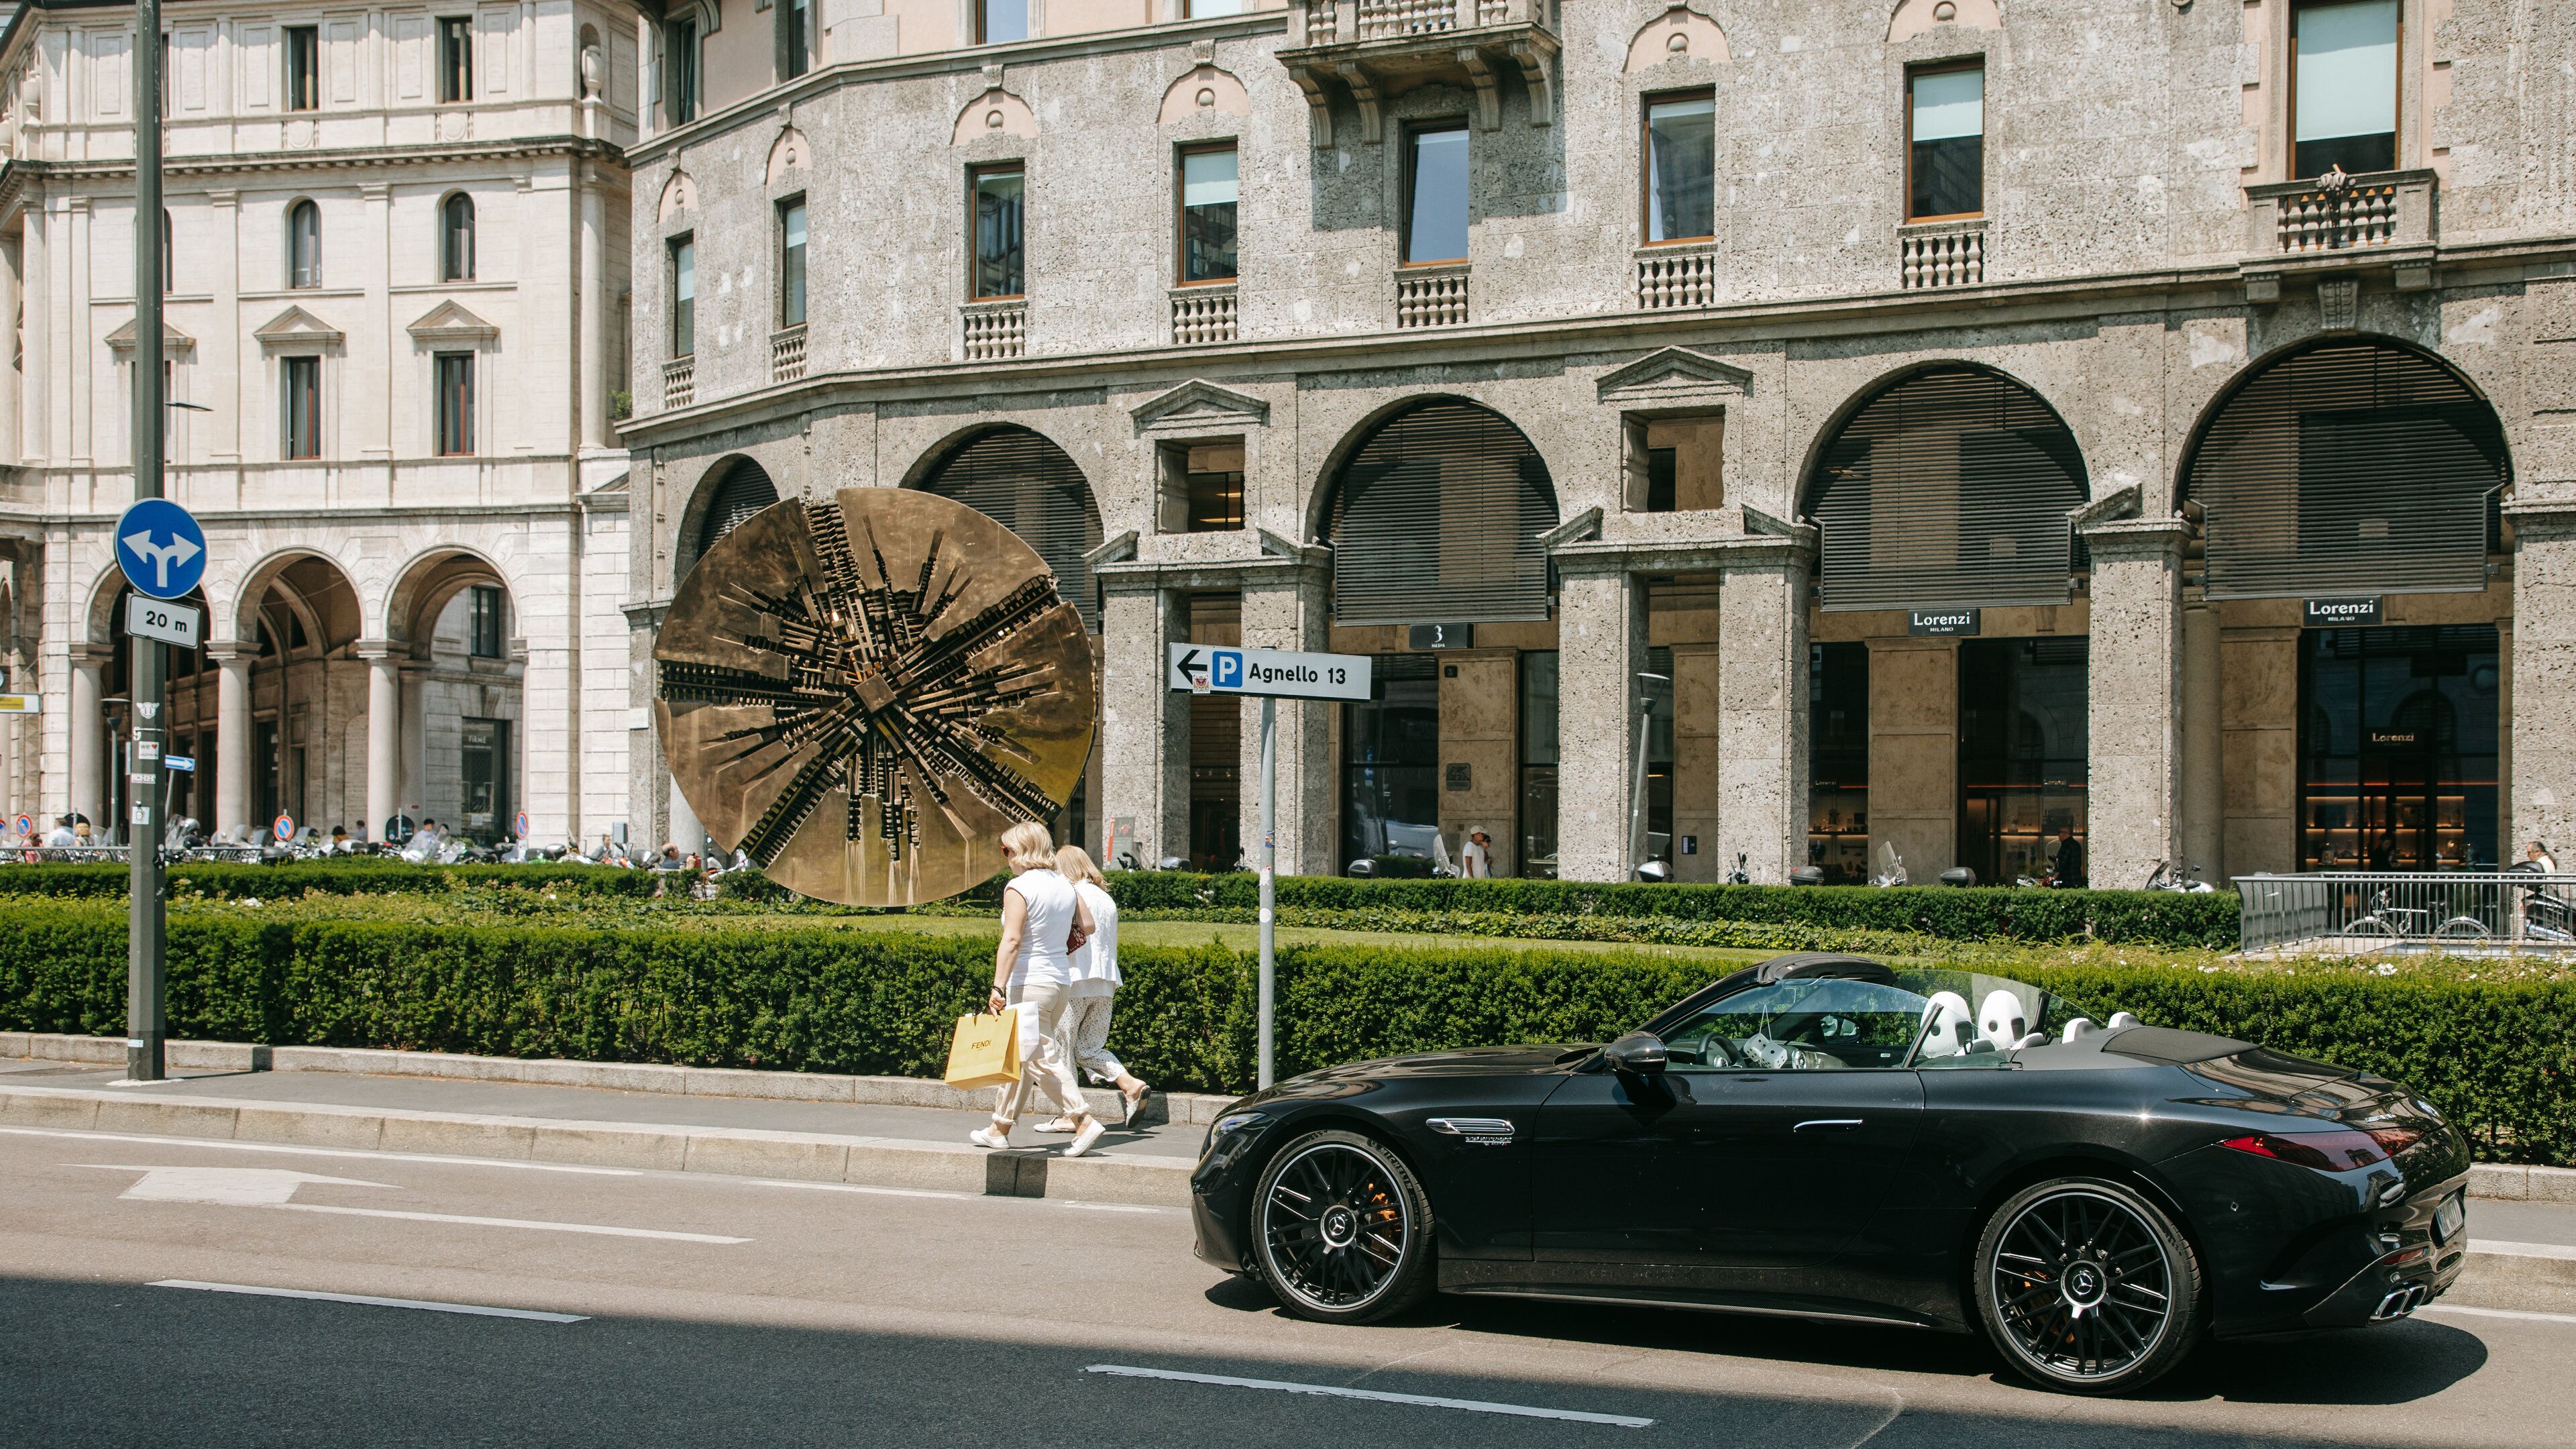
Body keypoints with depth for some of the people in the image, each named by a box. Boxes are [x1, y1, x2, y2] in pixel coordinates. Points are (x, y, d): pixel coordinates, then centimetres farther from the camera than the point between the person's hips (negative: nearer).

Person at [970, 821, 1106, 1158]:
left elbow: (1011, 940, -20)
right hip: (1060, 982, 8)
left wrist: (998, 986, -22)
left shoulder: (1018, 887, -13)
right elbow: (1087, 925, 17)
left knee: (1042, 1058, -4)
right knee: (1021, 1058, 15)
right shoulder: (1065, 886, 9)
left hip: (1029, 983, -8)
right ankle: (1000, 1128, 22)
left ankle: (1084, 1120, -12)